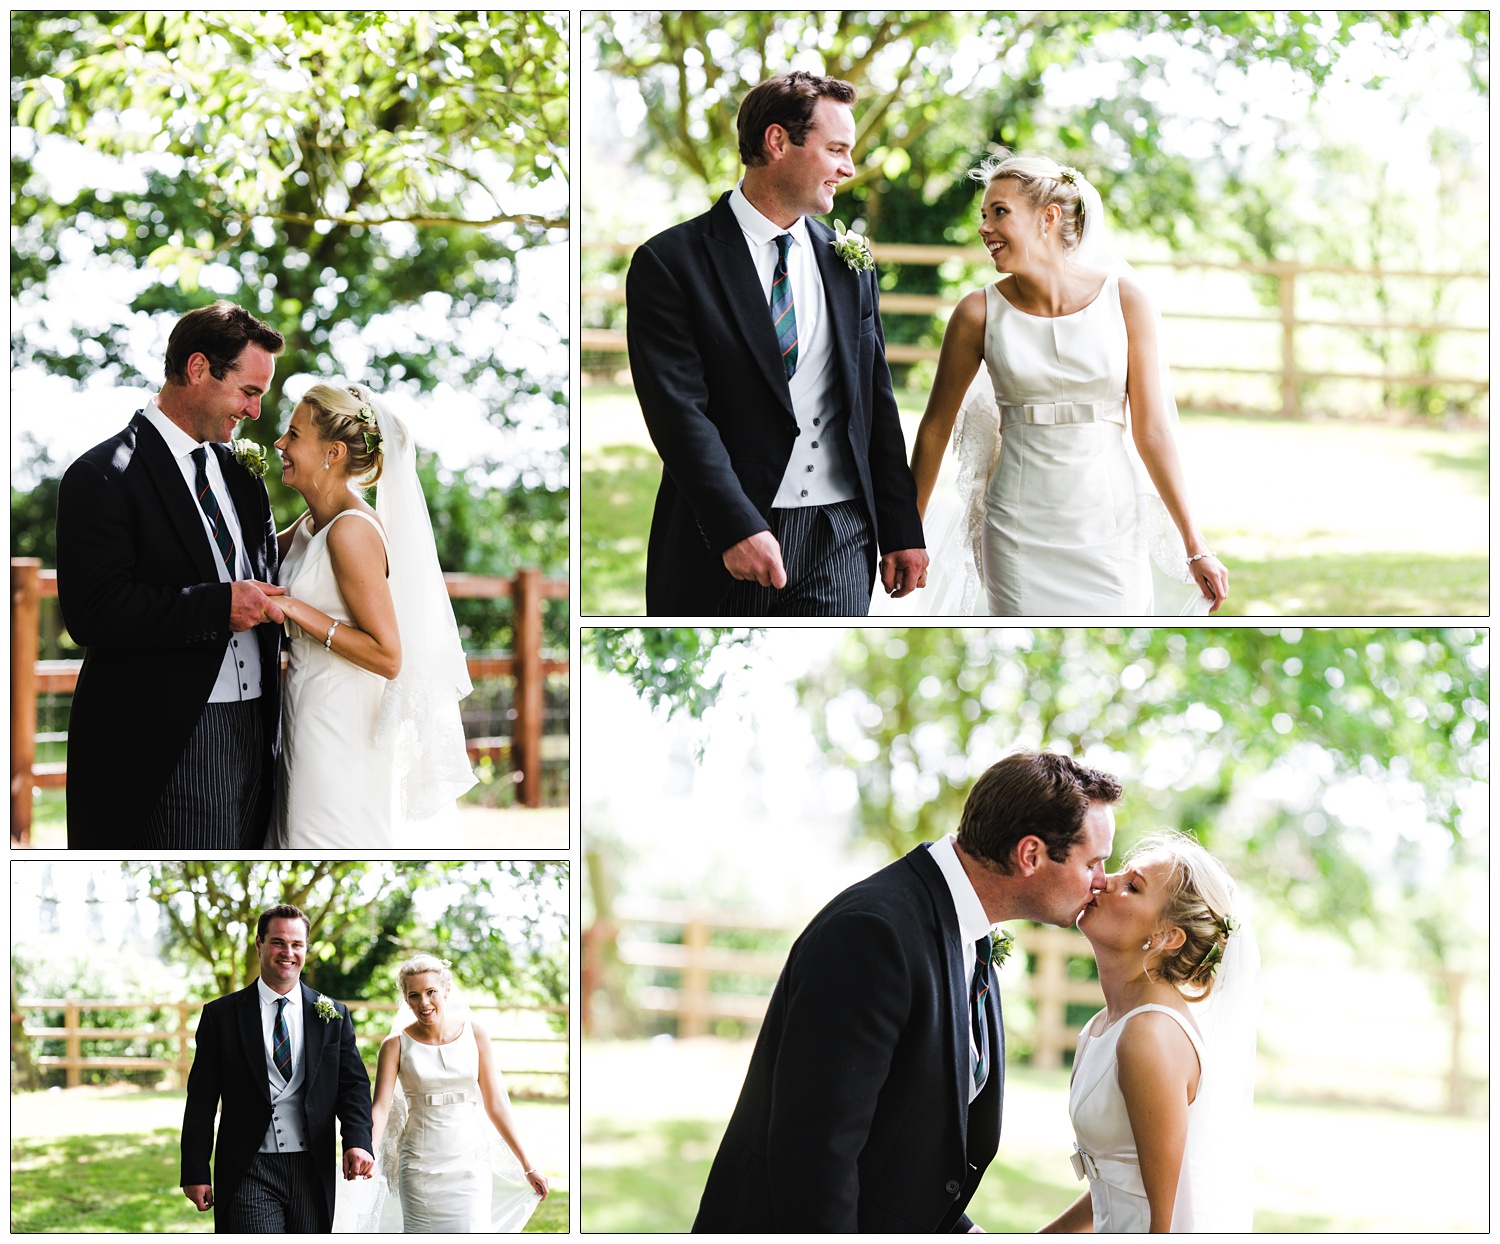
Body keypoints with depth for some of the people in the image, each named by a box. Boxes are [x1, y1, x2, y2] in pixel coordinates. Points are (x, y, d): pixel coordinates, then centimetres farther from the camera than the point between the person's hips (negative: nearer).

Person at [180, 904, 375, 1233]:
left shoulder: (334, 1015, 10)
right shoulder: (221, 1015, 4)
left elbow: (353, 1085, 5)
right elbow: (201, 1101, 3)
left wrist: (357, 1142, -15)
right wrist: (196, 1172, -2)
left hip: (311, 1172, 3)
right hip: (249, 1173, -3)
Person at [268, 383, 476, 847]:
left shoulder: (352, 530, -19)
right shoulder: (312, 523, 8)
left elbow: (388, 656, -20)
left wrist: (297, 610, -21)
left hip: (340, 731, -9)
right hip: (309, 716, 9)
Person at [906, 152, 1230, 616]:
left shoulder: (1123, 299, -3)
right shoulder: (980, 312, -2)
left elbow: (1151, 430, 0)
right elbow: (935, 428, 8)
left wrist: (1195, 547, 0)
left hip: (1109, 523, 0)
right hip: (1020, 524, 0)